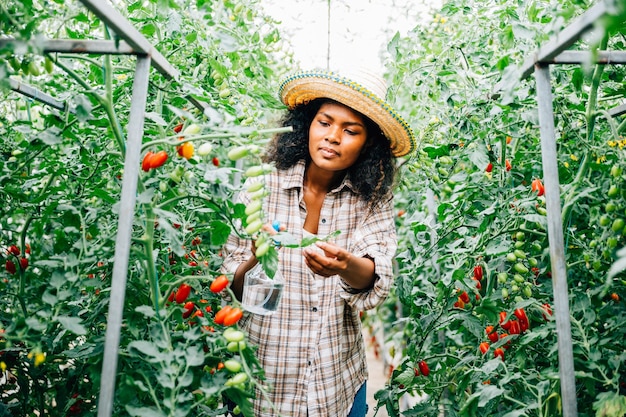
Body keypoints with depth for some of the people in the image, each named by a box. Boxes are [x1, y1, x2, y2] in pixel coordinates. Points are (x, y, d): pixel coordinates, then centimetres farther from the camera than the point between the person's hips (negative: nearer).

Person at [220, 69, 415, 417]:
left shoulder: (372, 200, -4)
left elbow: (378, 283, -17)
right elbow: (230, 288, -10)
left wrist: (346, 265, -39)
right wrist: (257, 261, -31)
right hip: (263, 378, -1)